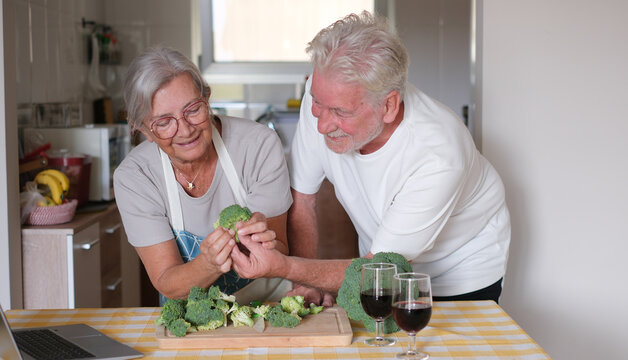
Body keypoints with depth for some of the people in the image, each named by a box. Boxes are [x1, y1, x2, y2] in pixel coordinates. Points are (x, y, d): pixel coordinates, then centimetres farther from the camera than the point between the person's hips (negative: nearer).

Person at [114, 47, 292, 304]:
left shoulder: (260, 145, -14)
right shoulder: (132, 177, -11)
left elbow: (280, 253, -10)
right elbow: (166, 284, -12)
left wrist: (261, 242, -32)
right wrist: (209, 265, -32)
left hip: (267, 303, -1)